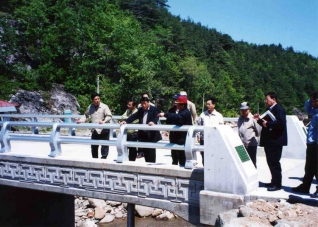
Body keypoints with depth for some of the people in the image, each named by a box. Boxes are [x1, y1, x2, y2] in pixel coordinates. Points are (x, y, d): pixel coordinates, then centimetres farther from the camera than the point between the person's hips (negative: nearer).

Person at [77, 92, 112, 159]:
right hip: (94, 130, 5)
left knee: (104, 145, -1)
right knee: (94, 146, 12)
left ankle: (104, 158, 9)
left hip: (104, 130, -5)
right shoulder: (90, 107, 5)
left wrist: (104, 121, -28)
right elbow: (86, 115, 18)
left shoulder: (104, 106, -9)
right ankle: (95, 159, 25)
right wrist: (81, 120, 1)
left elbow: (109, 116, -12)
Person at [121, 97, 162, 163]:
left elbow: (156, 117, -21)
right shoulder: (140, 109, 11)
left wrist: (153, 122, -43)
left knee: (151, 150, -2)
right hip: (142, 134, 5)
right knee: (145, 150, 11)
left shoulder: (154, 109, -5)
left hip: (151, 134, -5)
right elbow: (134, 116, 2)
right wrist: (126, 121, -14)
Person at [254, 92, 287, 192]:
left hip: (275, 141, -10)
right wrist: (260, 120, 6)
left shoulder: (279, 109, -12)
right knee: (271, 162, 14)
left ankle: (277, 184, 1)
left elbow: (281, 123, -25)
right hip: (269, 141, 10)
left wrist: (268, 124, -19)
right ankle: (274, 182, 24)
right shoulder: (270, 109, 18)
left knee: (274, 163, -6)